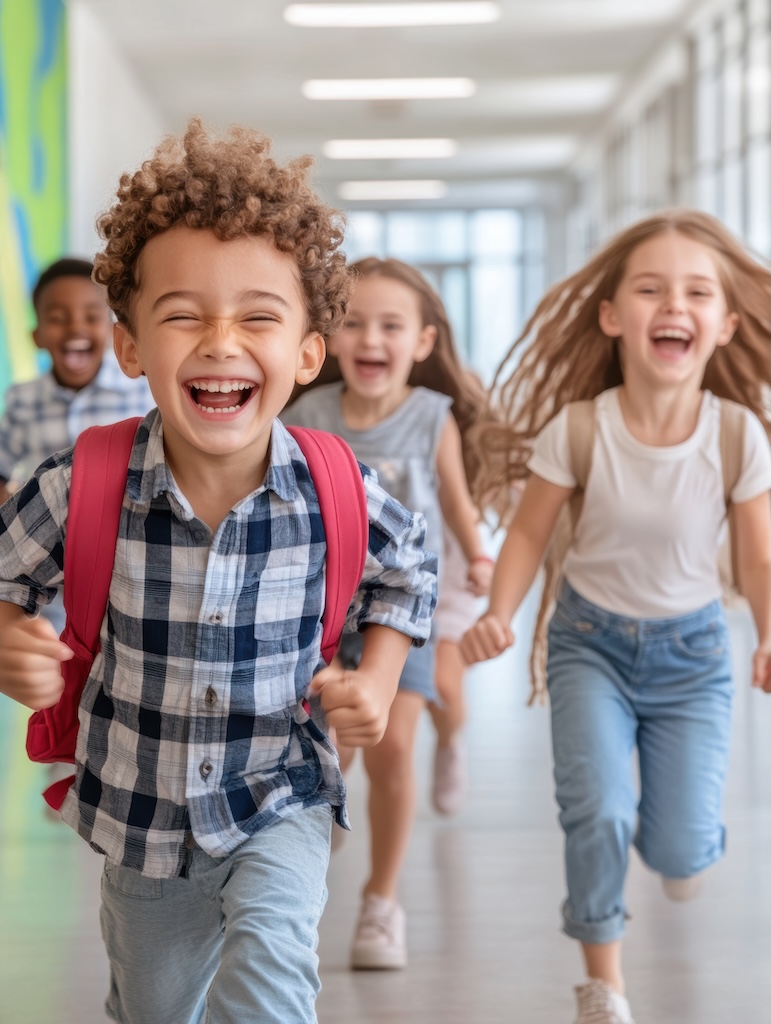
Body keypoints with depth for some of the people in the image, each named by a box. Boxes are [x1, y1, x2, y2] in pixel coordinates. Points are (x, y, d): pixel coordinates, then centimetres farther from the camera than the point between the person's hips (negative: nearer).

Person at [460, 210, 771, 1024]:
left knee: (679, 853, -3)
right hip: (592, 640, -1)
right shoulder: (578, 427, -19)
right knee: (599, 813, -20)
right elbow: (529, 534, -7)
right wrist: (498, 615, -22)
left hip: (692, 648, 1)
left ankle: (681, 837, 39)